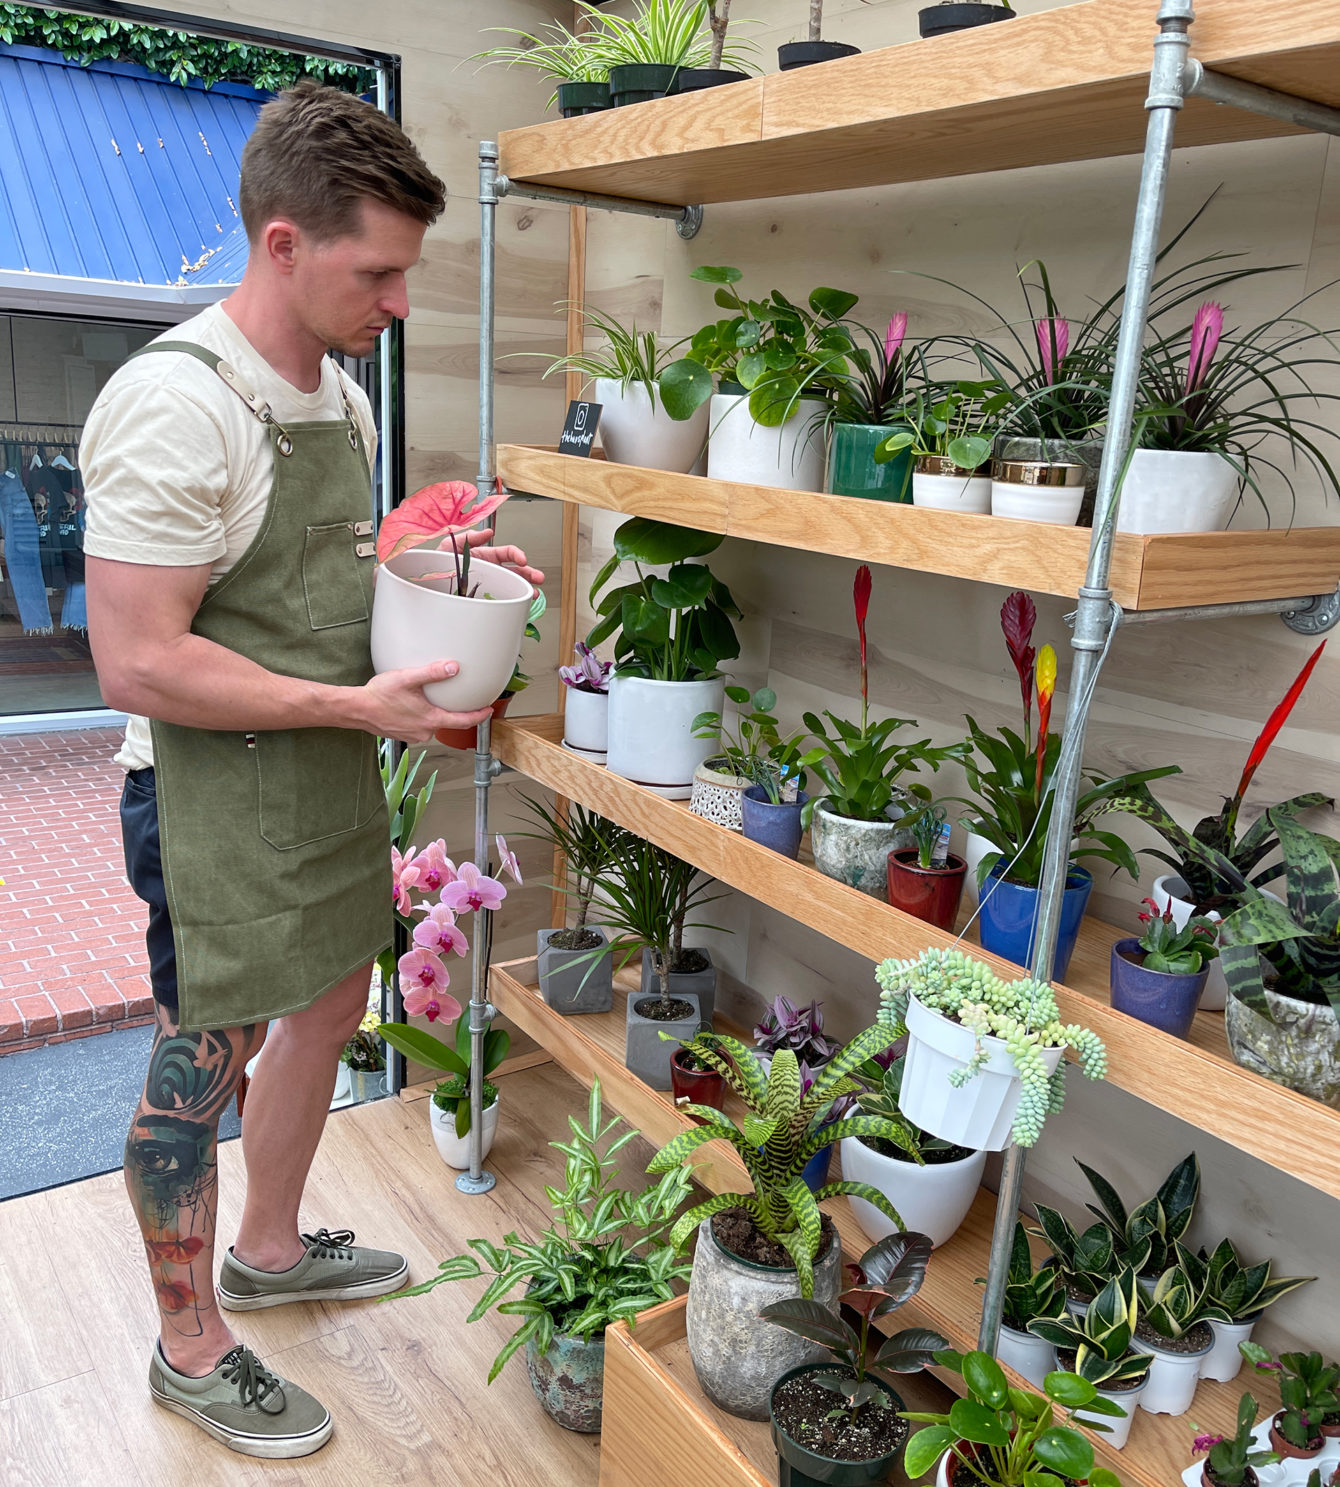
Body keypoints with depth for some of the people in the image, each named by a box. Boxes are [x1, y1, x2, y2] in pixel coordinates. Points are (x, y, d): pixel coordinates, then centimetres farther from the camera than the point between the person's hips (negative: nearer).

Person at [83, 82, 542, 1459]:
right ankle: (191, 1348, 30)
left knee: (330, 998, 20)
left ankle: (268, 1246, 45)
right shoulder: (176, 404, -23)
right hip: (215, 792, -9)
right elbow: (138, 664, -25)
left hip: (328, 773, 9)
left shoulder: (339, 390, 6)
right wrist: (357, 705, -24)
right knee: (206, 1056, 7)